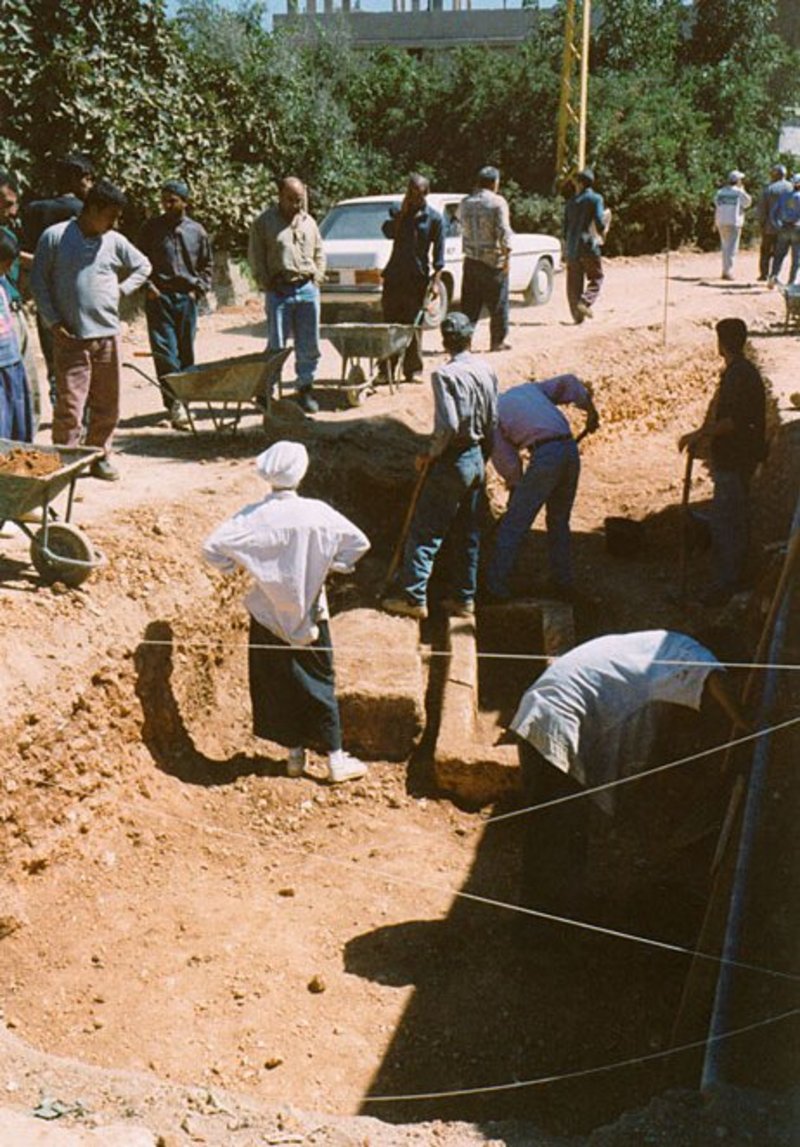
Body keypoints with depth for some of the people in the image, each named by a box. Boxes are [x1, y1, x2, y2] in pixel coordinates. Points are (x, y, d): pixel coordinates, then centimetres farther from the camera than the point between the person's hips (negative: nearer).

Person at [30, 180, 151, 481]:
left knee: (107, 405, 10)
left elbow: (143, 266, 22)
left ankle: (99, 457, 24)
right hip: (70, 338, -4)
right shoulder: (55, 237, -3)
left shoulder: (114, 241, 6)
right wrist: (53, 322, -7)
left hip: (108, 335, 4)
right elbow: (38, 281, 0)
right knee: (69, 405, -6)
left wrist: (122, 289, 7)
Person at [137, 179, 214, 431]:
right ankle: (174, 403, -13)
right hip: (159, 297, -2)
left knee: (186, 352, 7)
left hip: (187, 298, 3)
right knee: (165, 351, -11)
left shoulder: (196, 231, 9)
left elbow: (207, 266, 18)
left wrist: (199, 289, 5)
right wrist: (148, 286, -5)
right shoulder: (151, 228, 3)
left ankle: (183, 401, 17)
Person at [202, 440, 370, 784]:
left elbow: (212, 547, -15)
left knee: (276, 685, 14)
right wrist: (330, 566, 5)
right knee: (319, 684, 10)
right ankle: (335, 759, 14)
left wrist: (235, 566, 2)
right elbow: (359, 542, -7)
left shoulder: (254, 517, -13)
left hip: (268, 617, 0)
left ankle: (294, 753, 23)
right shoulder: (318, 513, -13)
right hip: (310, 615, 0)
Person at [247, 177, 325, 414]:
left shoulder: (309, 222, 14)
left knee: (309, 346, 5)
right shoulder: (264, 222, 0)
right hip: (279, 291, -4)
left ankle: (305, 390, 16)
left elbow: (319, 253, 21)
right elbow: (255, 257, -1)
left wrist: (317, 278, 8)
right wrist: (267, 284, -7)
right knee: (276, 346, -2)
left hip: (307, 289, 4)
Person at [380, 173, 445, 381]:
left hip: (418, 277, -2)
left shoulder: (434, 218, 0)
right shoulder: (398, 211, 9)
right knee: (389, 323, 1)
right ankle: (386, 369, 4)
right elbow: (388, 232, -7)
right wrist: (402, 213, -12)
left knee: (413, 326, 0)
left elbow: (438, 253, -2)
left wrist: (435, 281, -9)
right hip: (394, 275, 2)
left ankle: (413, 370, 7)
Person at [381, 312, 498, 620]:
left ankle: (412, 596, 2)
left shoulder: (445, 375, -17)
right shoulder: (486, 370, 3)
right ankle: (464, 598, 19)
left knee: (425, 531, 0)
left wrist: (430, 454, -10)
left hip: (452, 461, -7)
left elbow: (448, 425, -25)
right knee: (468, 532, 13)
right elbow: (493, 422, 8)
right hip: (477, 459, 7)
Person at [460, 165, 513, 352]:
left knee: (469, 303, 9)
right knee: (498, 302, 5)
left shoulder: (466, 202, 8)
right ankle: (497, 341, 8)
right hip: (493, 260, -5)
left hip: (471, 259, 5)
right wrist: (507, 256, -12)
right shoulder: (498, 202, -9)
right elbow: (503, 231, -14)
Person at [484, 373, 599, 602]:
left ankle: (496, 586, 4)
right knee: (559, 521, 20)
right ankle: (562, 583, 23)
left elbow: (505, 460, 5)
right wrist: (590, 410, 18)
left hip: (545, 455, -6)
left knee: (514, 523, 2)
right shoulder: (527, 388, 26)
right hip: (570, 448, 6)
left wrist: (515, 483, 21)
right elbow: (568, 382, 16)